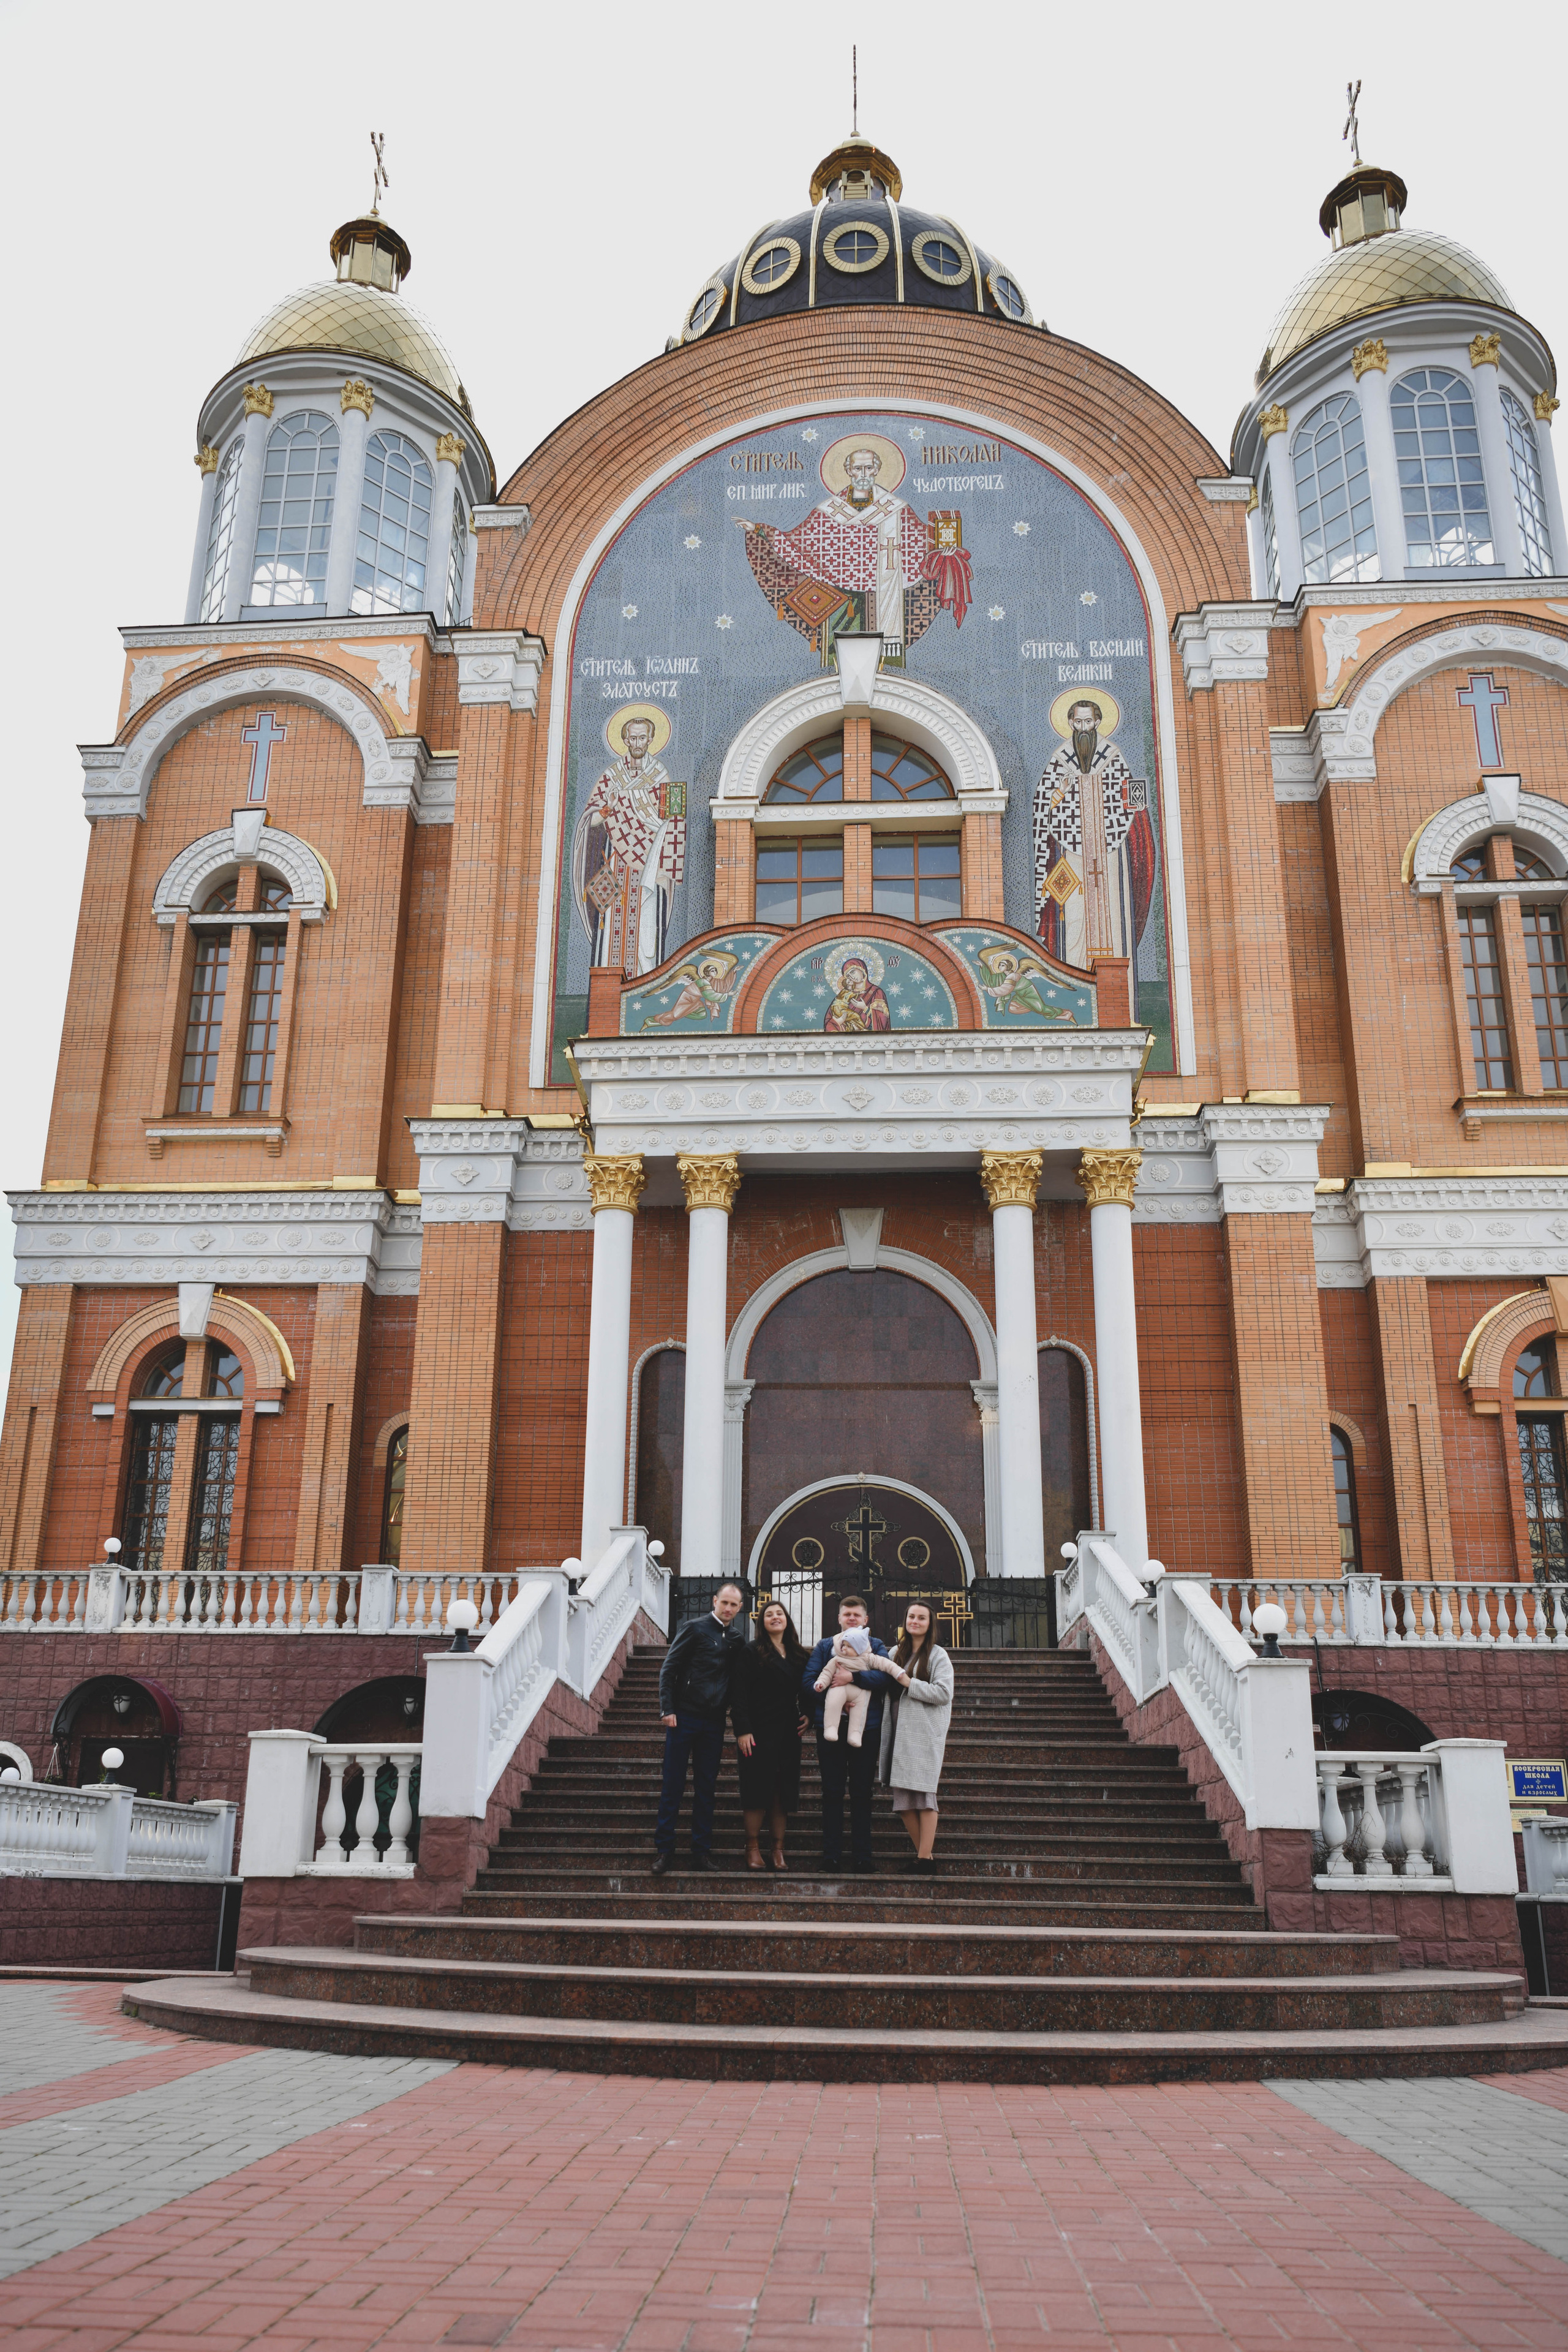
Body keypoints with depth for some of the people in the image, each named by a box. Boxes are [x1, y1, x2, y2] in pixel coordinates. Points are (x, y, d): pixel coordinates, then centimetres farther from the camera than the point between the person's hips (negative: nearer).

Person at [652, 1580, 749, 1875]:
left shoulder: (738, 1639, 11)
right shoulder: (695, 1628, -3)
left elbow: (736, 1684, 14)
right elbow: (669, 1668, -5)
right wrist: (667, 1709, -12)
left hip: (714, 1723, 4)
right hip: (684, 1717, -4)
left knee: (706, 1788, 7)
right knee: (673, 1786, 0)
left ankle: (701, 1851, 13)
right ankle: (664, 1850, 7)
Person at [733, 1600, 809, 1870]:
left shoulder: (798, 1655, 14)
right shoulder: (752, 1653, -2)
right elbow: (740, 1694, -7)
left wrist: (808, 1717, 2)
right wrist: (743, 1730, -15)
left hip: (789, 1733, 5)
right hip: (760, 1731, -4)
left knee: (783, 1790, 5)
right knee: (758, 1788, -2)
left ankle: (778, 1848, 11)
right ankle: (753, 1847, 7)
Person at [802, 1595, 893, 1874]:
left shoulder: (877, 1647, 10)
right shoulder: (825, 1646, 13)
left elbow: (885, 1678, -9)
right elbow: (809, 1680, 0)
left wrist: (853, 1677, -22)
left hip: (866, 1727, 0)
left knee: (862, 1792, 3)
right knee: (832, 1791, 3)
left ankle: (862, 1858, 9)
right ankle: (831, 1857, 8)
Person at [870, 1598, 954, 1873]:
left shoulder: (938, 1655, 0)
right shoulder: (896, 1653, 16)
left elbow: (943, 1693, -12)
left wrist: (906, 1681, -13)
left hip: (924, 1734, -5)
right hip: (899, 1733, 5)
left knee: (922, 1793, -7)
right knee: (902, 1797, 2)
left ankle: (926, 1858, -5)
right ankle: (924, 1851, 10)